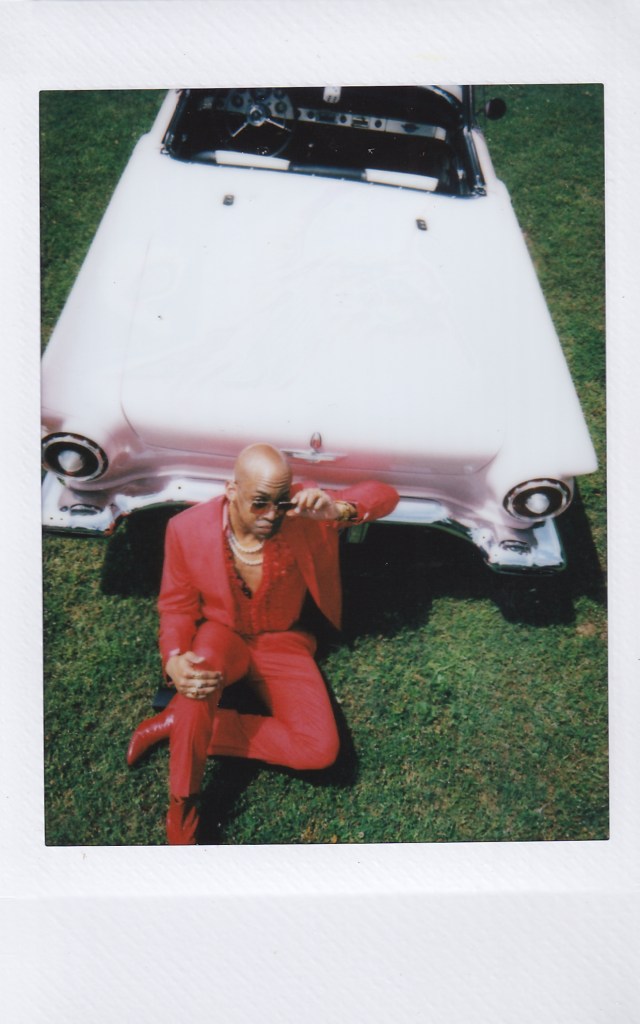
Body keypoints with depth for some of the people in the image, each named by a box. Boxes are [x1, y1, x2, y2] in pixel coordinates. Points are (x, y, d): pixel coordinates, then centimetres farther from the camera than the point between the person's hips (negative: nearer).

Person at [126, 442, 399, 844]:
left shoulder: (301, 512, -18)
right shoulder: (187, 529, -17)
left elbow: (385, 495, -14)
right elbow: (176, 605, -5)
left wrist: (339, 509, -37)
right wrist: (173, 658, -26)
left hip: (280, 644, 2)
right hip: (219, 637, -1)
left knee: (321, 749, -20)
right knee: (204, 659, -41)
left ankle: (180, 724, -10)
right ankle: (182, 810, -23)